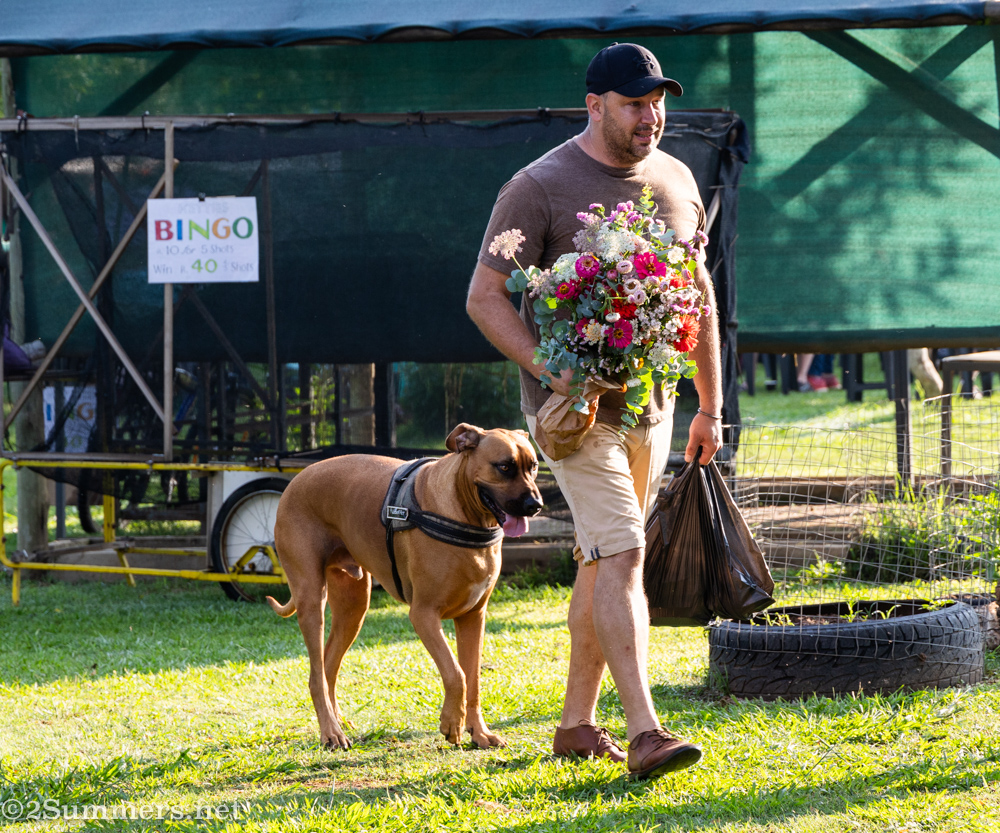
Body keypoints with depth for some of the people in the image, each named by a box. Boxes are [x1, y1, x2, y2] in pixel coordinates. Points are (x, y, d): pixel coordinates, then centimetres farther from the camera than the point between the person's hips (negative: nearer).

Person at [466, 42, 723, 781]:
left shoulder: (675, 181, 8)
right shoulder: (540, 188, -11)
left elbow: (697, 296, 17)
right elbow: (484, 297, -12)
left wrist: (710, 406, 18)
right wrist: (550, 369, -24)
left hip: (650, 405, 6)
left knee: (604, 560, 12)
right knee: (620, 552, -17)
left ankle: (577, 724, 21)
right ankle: (645, 732, -23)